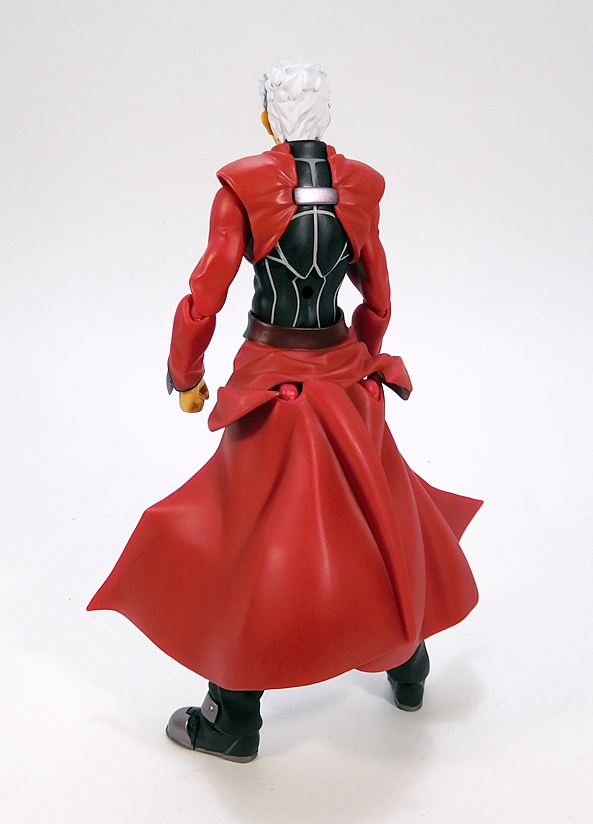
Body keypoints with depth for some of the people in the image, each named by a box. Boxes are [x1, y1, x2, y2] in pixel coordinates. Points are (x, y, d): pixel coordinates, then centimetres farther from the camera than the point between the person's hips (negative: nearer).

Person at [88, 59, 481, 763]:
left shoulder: (244, 185, -11)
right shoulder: (359, 186, 0)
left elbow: (204, 298, -11)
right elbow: (377, 301, 8)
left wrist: (187, 378, 5)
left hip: (270, 378, -4)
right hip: (344, 373, 4)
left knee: (252, 535, 8)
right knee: (376, 510, 22)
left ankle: (234, 721, 22)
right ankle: (406, 665, 42)